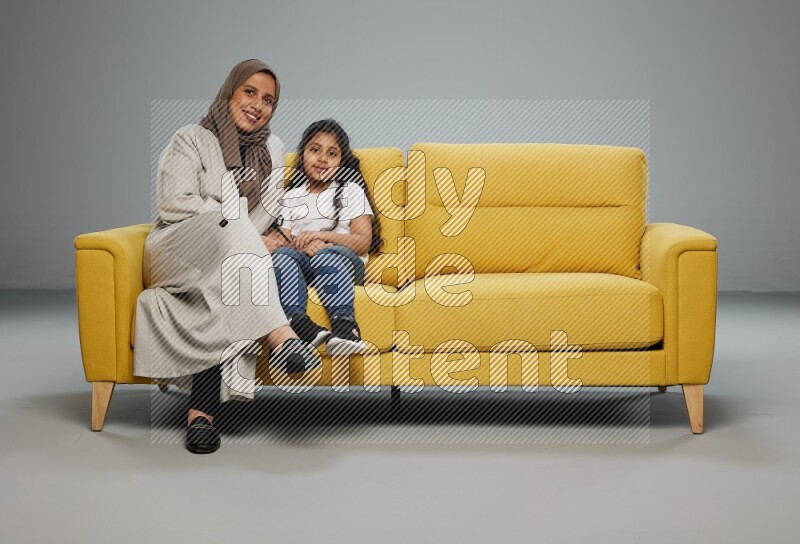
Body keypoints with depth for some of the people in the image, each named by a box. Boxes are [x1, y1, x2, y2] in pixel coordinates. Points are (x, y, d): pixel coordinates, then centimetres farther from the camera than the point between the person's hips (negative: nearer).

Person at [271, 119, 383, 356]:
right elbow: (283, 240, 11)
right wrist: (304, 244, -13)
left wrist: (321, 235, -12)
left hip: (345, 263, -2)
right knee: (281, 255, -32)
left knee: (326, 255, -37)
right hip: (302, 266, 2)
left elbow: (363, 242, 3)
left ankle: (344, 325, -58)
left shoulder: (350, 191, 17)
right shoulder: (291, 197, 25)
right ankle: (300, 323, -56)